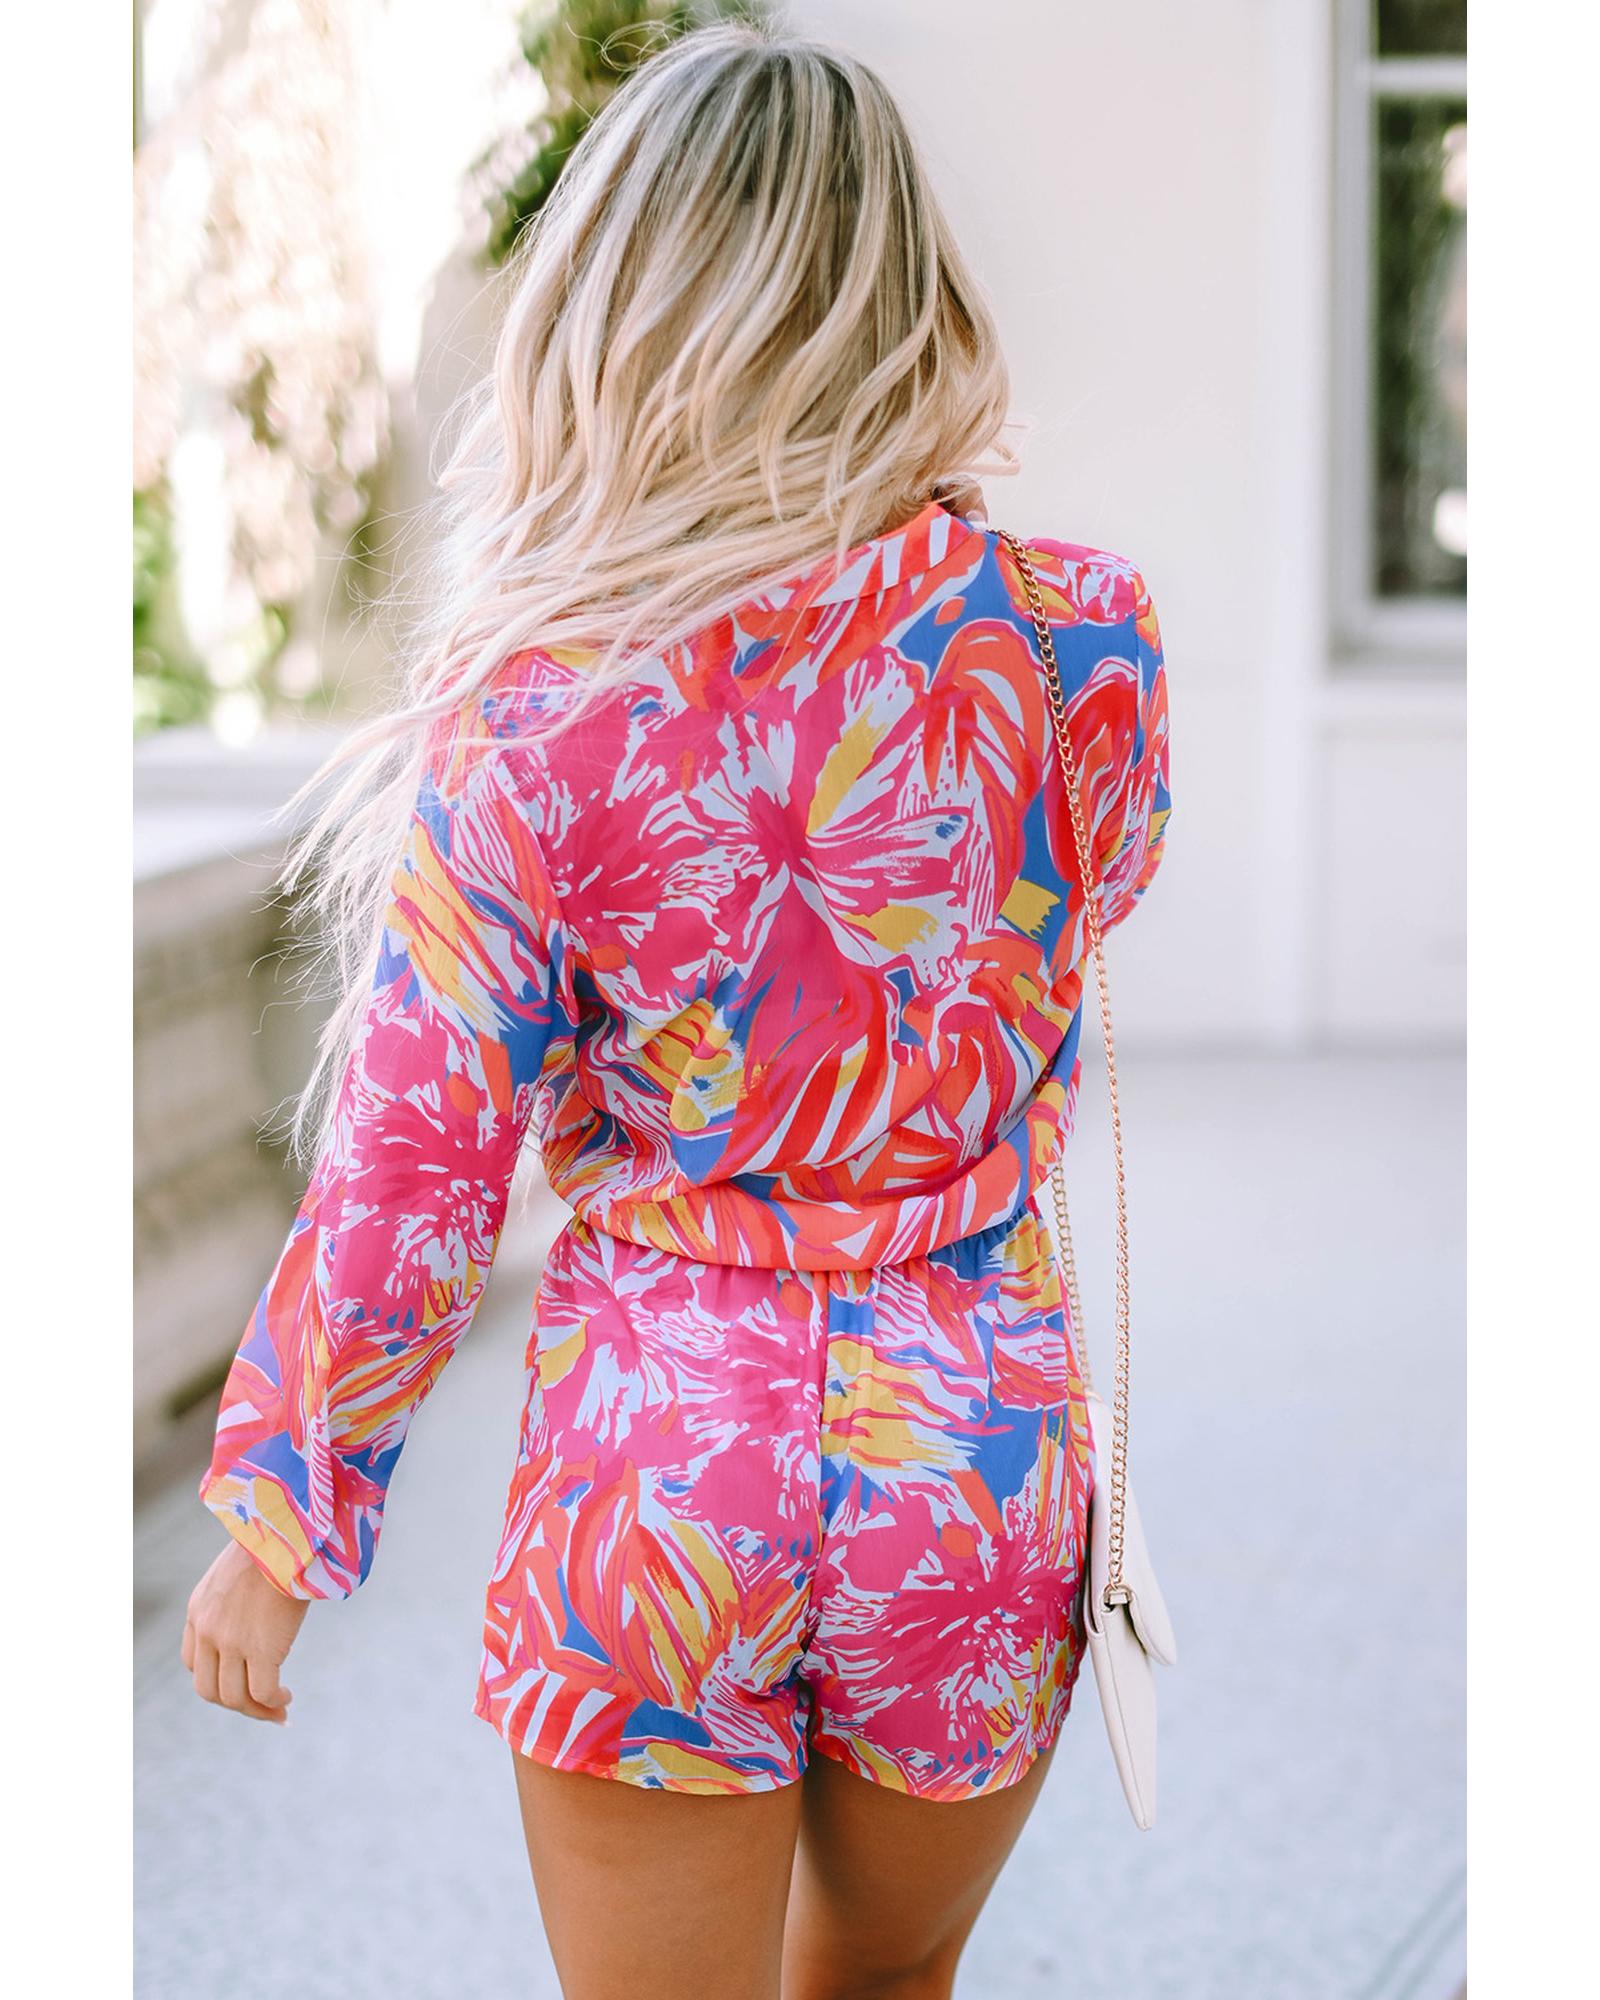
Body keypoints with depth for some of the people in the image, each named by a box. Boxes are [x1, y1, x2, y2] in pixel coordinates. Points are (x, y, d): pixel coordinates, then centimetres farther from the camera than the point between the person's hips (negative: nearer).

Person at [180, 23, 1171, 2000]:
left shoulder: (535, 701, -13)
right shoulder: (1079, 637, -8)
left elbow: (411, 1166, -9)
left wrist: (273, 1524, 4)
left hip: (655, 1463, -2)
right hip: (977, 1448, 3)